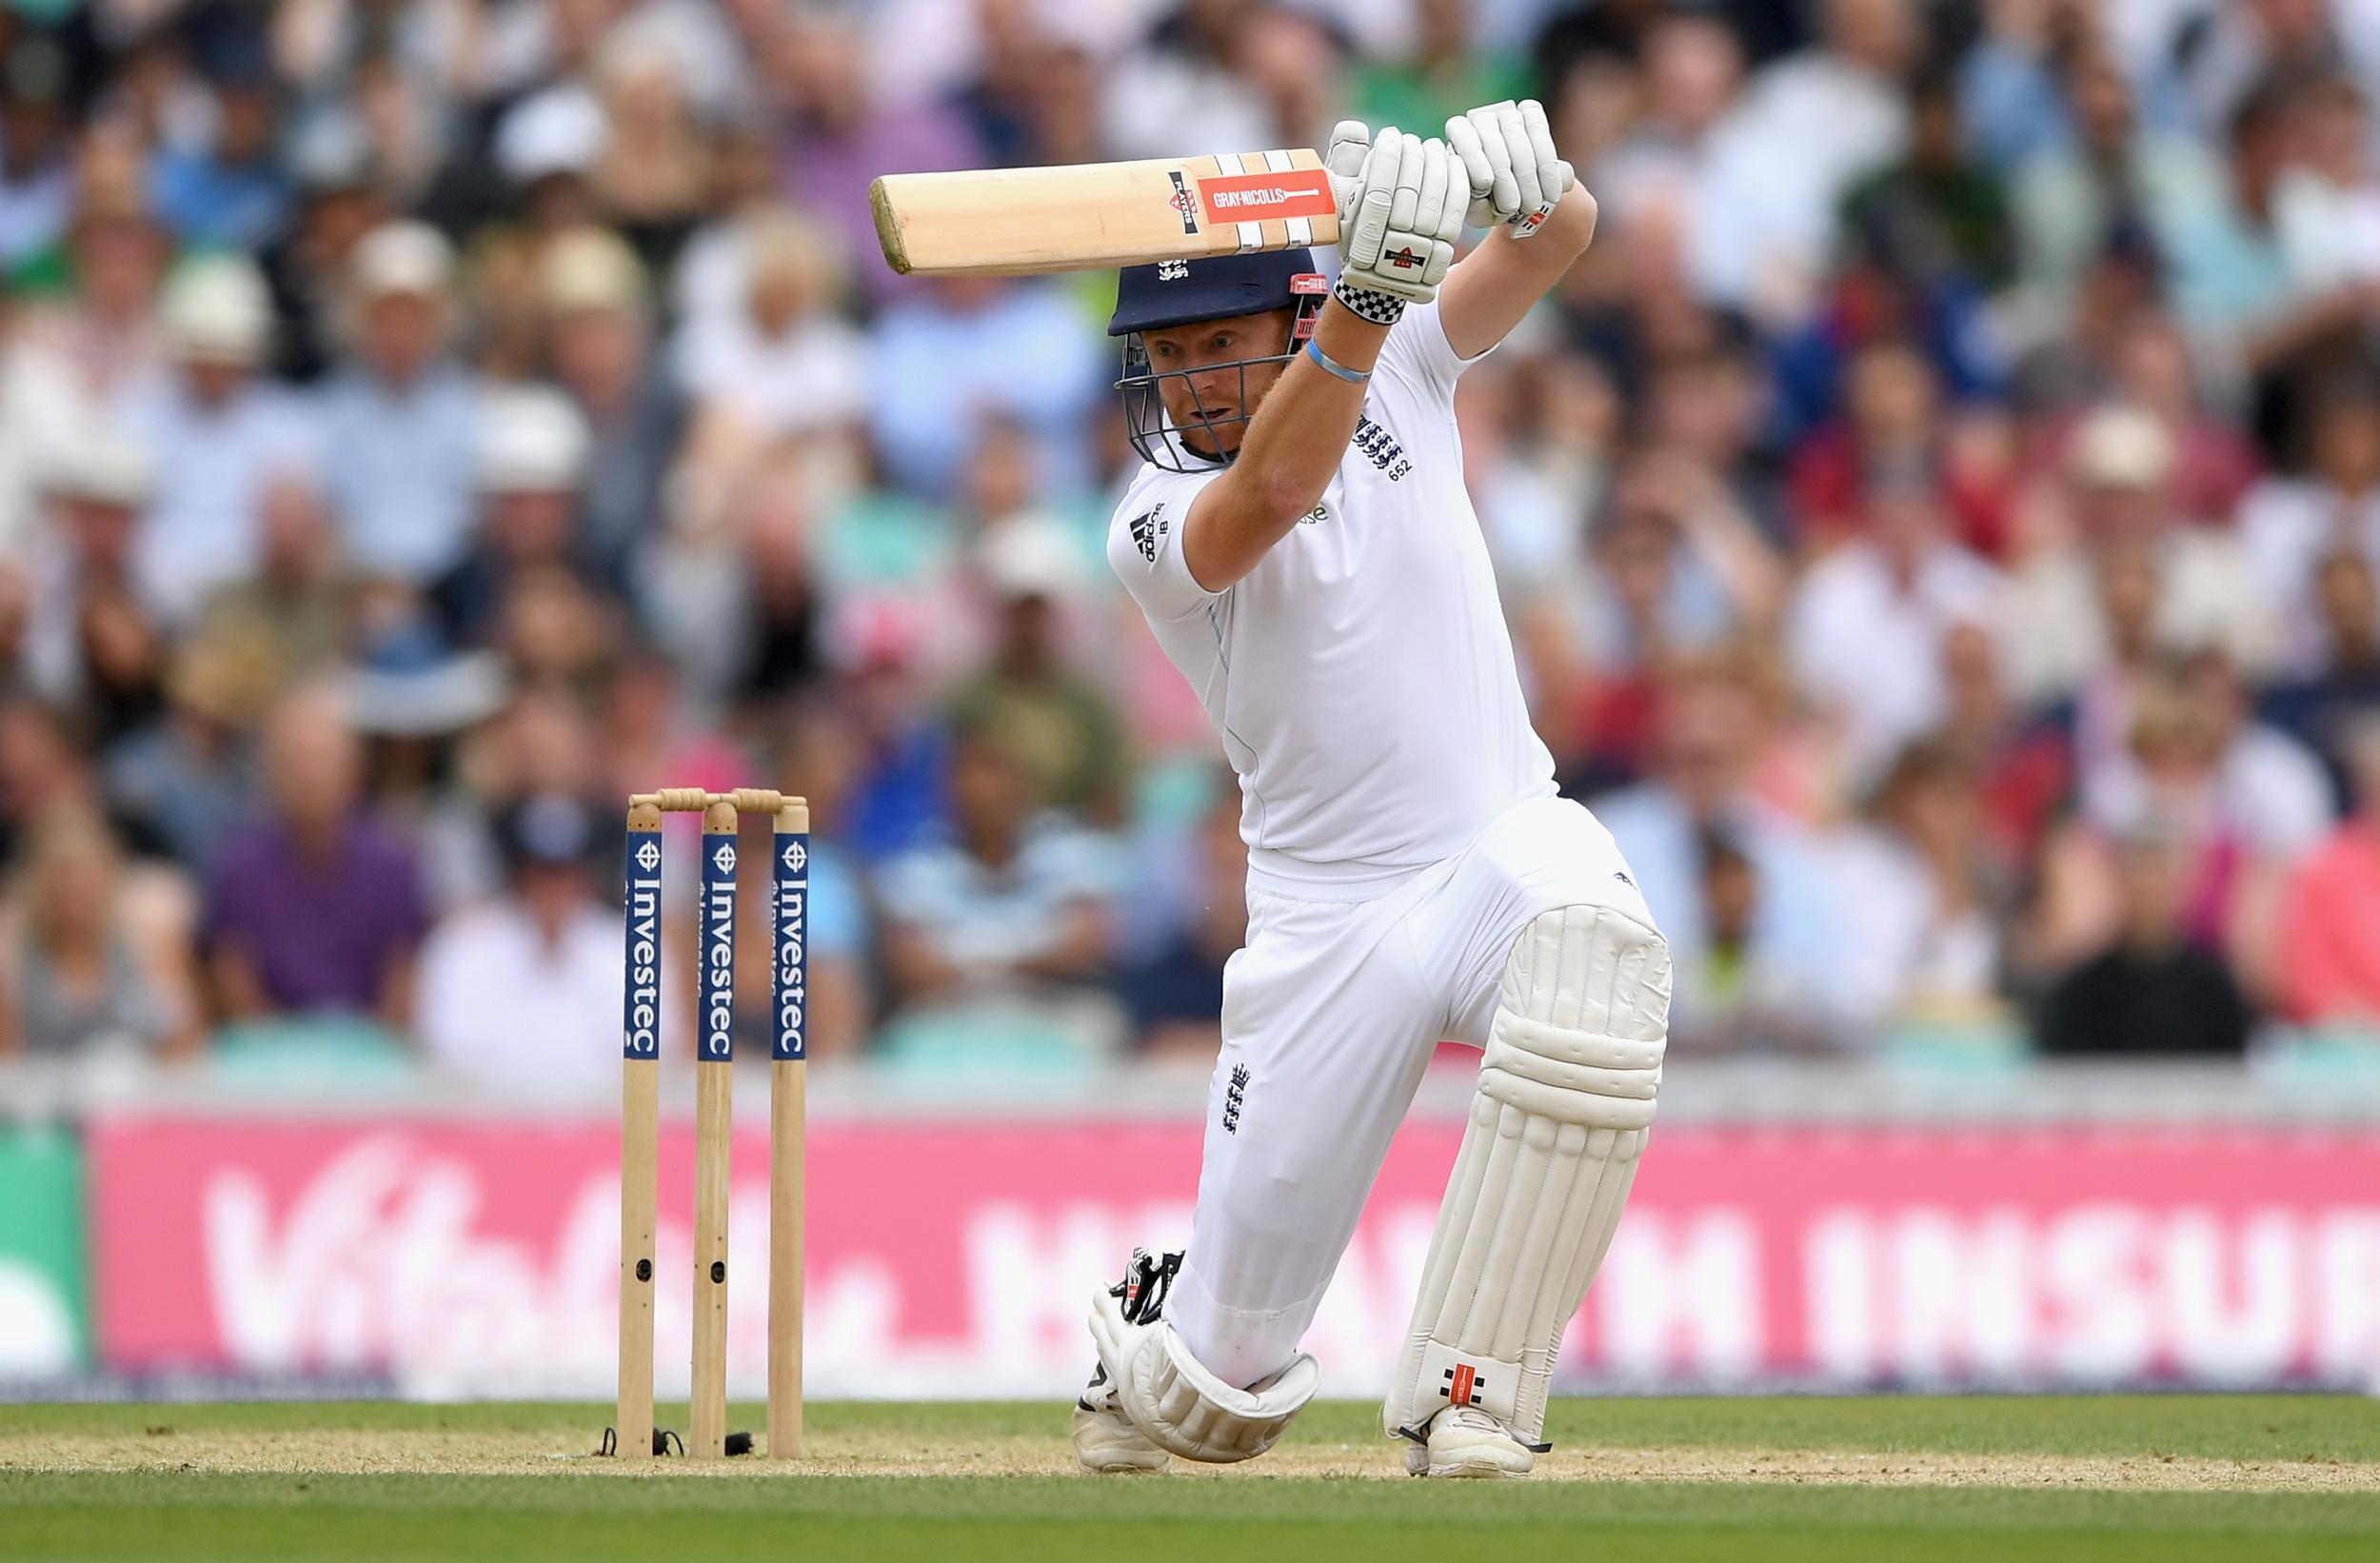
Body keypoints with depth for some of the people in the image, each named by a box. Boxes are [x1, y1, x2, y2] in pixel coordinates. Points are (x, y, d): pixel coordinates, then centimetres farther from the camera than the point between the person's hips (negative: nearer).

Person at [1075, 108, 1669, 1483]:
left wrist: (1530, 188, -38)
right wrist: (1367, 295, -49)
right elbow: (1274, 491, -33)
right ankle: (1162, 1374, 42)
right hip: (1329, 916, -1)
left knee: (1590, 943, -38)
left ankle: (1465, 1399, -29)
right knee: (1236, 1347, -1)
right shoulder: (1153, 524, -10)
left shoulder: (1403, 369, 0)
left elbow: (1563, 239, -12)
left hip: (1506, 840, 1)